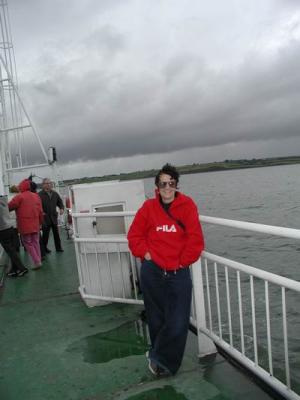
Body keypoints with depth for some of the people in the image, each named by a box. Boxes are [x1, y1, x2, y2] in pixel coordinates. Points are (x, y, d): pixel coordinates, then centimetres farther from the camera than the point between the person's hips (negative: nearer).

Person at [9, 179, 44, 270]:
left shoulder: (19, 197, -9)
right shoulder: (36, 196, 9)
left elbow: (9, 207, -10)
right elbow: (40, 211, 10)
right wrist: (40, 222, 17)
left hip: (25, 225, -5)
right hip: (35, 224, 5)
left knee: (28, 243, 4)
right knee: (35, 242, 15)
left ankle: (37, 262, -2)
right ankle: (38, 261, 15)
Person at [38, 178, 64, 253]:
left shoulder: (55, 193, 10)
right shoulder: (40, 194, -9)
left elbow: (60, 202, 19)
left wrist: (61, 208, 2)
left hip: (54, 216, 5)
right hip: (45, 217, -5)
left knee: (56, 232, 11)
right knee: (45, 233, 2)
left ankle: (58, 247, 21)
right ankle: (44, 247, 15)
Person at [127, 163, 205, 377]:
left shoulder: (187, 205, -6)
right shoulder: (149, 207, -2)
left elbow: (196, 239, -7)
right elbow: (134, 235, 6)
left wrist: (182, 261, -5)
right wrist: (144, 253, -5)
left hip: (179, 273, -1)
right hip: (152, 272, 1)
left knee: (178, 323, -3)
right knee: (157, 319, 14)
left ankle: (158, 358, 19)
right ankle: (162, 361, 35)